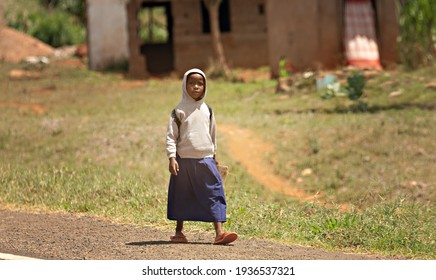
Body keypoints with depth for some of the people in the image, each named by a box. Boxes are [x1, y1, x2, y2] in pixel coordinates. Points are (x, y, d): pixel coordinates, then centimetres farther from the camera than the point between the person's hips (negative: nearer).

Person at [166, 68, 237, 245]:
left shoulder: (207, 111, 9)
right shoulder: (179, 111, -2)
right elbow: (171, 135, -4)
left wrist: (213, 155, 23)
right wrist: (171, 158, -13)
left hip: (206, 159, 3)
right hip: (184, 160, -3)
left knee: (214, 194, -8)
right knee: (182, 197, 7)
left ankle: (219, 233, -13)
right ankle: (179, 232, 21)